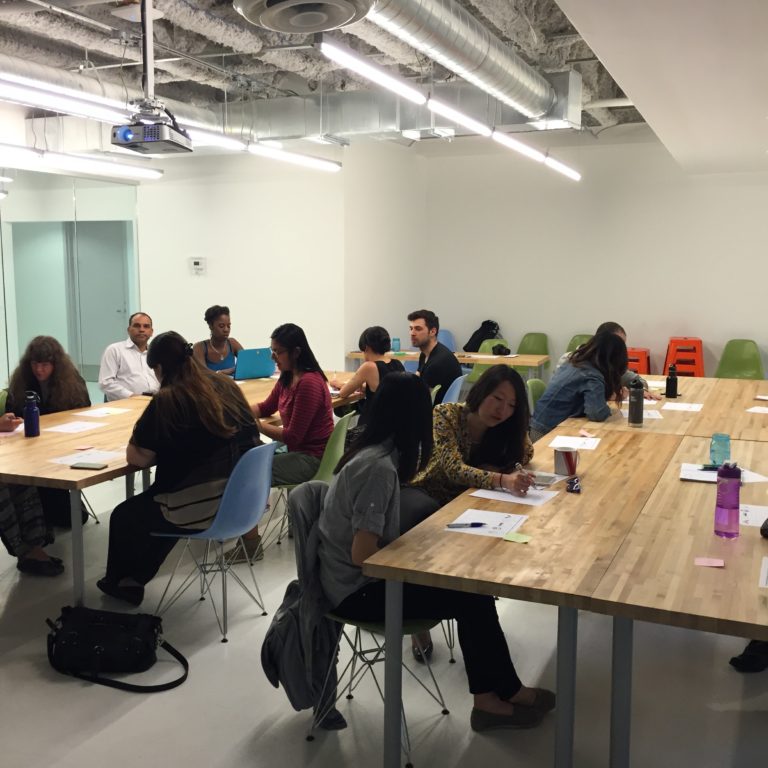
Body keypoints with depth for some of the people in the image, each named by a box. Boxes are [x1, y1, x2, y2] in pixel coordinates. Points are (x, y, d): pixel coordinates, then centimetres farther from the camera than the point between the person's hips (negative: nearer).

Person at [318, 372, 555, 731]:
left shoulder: (371, 452, 3)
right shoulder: (379, 467, -25)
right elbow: (362, 555, -25)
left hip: (358, 578, 9)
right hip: (358, 590, -9)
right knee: (471, 596, -6)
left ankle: (490, 698, 9)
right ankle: (506, 693, 15)